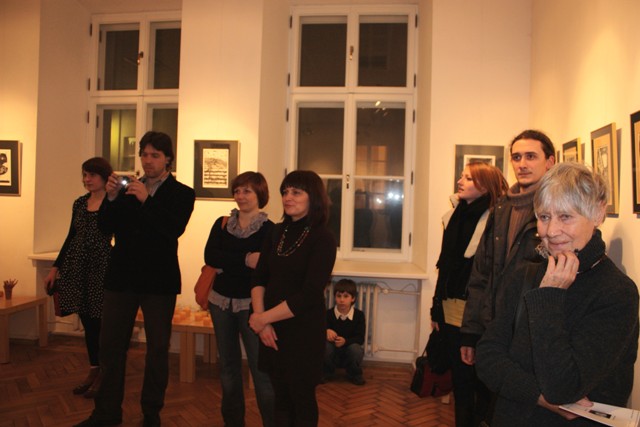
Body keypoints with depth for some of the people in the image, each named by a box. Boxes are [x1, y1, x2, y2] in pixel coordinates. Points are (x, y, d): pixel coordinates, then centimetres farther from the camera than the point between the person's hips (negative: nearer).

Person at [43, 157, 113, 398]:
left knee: (100, 321, 1)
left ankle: (103, 374, 16)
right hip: (77, 266, 6)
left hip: (102, 265, -5)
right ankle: (93, 370, 26)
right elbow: (71, 237, 16)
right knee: (87, 320, 12)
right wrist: (56, 267, 14)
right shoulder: (79, 203, 11)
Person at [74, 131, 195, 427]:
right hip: (122, 277, 4)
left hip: (159, 281, -3)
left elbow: (175, 229, -18)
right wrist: (111, 197, -14)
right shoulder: (128, 187, 8)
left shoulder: (181, 194, -2)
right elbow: (105, 226, 3)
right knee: (111, 345, 9)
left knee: (158, 348, 8)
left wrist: (146, 200, -25)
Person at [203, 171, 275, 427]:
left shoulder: (268, 229, -6)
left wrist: (225, 264, -15)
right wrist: (245, 260, -20)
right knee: (228, 366, 16)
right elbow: (209, 256, -10)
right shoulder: (222, 224, 6)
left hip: (251, 303, -5)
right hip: (221, 301, 5)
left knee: (260, 367, -5)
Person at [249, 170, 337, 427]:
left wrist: (263, 318, -14)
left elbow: (309, 295, -18)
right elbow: (258, 278, 4)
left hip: (303, 332, -5)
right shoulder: (278, 232, 7)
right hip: (272, 329, 5)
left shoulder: (322, 239, -12)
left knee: (302, 399, 10)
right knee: (281, 396, 15)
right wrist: (261, 320, -11)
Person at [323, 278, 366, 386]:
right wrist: (326, 331, -39)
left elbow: (360, 339, -15)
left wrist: (345, 341, -34)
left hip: (349, 351, -1)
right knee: (325, 345, -31)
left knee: (356, 348, -33)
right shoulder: (328, 314, -7)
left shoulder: (359, 315, -8)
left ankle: (355, 374, -1)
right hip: (333, 355, 1)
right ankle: (326, 372, 0)